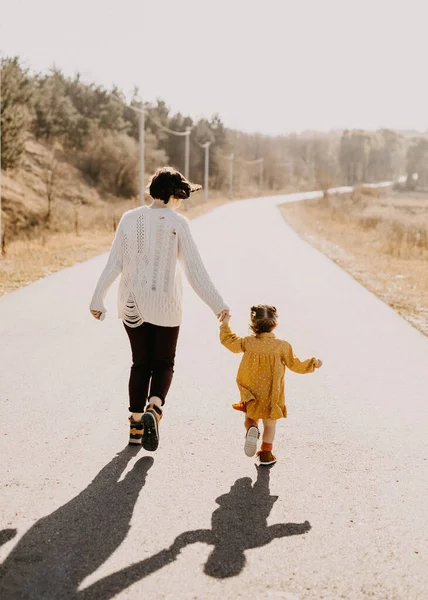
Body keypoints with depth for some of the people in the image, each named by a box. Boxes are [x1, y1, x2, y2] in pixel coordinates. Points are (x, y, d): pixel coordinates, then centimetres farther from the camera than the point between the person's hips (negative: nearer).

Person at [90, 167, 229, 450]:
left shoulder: (130, 219, -1)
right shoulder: (177, 223, -9)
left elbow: (114, 264, -2)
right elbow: (195, 269, -13)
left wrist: (98, 299, 4)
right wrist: (218, 304, -11)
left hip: (133, 302, 3)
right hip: (164, 303, -3)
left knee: (140, 363, 17)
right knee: (163, 363, 11)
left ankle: (136, 424, 18)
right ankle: (153, 409, -16)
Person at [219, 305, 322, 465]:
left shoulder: (247, 342, -9)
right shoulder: (282, 346, -14)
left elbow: (228, 341, 9)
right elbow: (295, 365, -4)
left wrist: (225, 325, 24)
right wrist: (313, 363, 12)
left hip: (251, 396, 1)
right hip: (272, 396, -1)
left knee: (250, 417, 20)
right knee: (270, 424, 15)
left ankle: (252, 429, -12)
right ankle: (266, 454, 20)